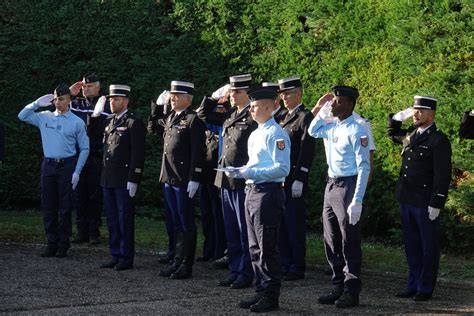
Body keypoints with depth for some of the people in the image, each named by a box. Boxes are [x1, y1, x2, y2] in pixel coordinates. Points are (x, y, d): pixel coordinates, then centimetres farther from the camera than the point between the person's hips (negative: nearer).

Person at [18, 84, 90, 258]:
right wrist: (37, 103, -2)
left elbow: (84, 148, 1)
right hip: (48, 165, 3)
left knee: (65, 207, 1)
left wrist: (77, 172, -5)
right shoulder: (45, 117, 7)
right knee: (48, 206, 5)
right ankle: (52, 243, 12)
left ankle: (63, 245, 9)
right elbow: (22, 116, 10)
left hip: (67, 165, -3)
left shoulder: (77, 122, -2)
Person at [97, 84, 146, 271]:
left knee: (125, 219, -1)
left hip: (124, 180, -7)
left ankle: (126, 258, 6)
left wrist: (133, 180, -17)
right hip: (108, 179, 7)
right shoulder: (109, 121, 14)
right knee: (112, 219, 12)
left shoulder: (134, 123, -8)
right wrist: (96, 114, 15)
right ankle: (115, 256, 19)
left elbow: (138, 153, -13)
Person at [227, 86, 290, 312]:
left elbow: (282, 169, -20)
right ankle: (261, 291, 21)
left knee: (267, 249, -4)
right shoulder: (255, 134, 16)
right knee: (255, 248, 13)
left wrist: (253, 173, -23)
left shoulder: (276, 134, -14)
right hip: (252, 191, 10)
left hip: (268, 193, -10)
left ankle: (271, 297, 2)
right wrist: (239, 172, 7)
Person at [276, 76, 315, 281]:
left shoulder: (305, 117, -8)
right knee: (281, 224, 10)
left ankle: (297, 268, 5)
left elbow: (307, 151, -15)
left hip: (294, 181, -8)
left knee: (294, 224, -2)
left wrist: (298, 180, -19)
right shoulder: (283, 117, 17)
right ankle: (284, 265, 18)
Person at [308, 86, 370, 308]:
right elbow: (312, 132, 29)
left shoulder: (356, 130, -15)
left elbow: (364, 167, -17)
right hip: (331, 185, 8)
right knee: (331, 241, 12)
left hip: (348, 187, -8)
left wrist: (357, 201, -22)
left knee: (349, 242, -1)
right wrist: (320, 110, 13)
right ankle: (338, 287, 21)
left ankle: (351, 291, 5)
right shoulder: (331, 126, 9)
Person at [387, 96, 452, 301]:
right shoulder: (410, 135, 10)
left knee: (428, 247, 3)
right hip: (407, 200, 7)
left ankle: (426, 289, 10)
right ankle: (413, 285, 22)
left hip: (425, 204, -7)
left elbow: (443, 175, -15)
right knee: (411, 246, 14)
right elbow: (392, 132, 32)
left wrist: (436, 204, -19)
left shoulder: (439, 140, -12)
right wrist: (399, 117, 13)